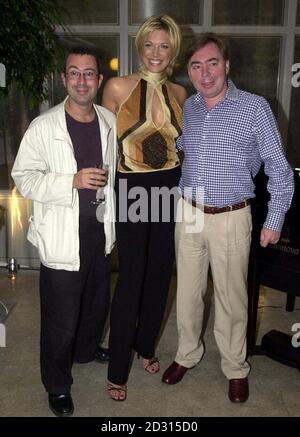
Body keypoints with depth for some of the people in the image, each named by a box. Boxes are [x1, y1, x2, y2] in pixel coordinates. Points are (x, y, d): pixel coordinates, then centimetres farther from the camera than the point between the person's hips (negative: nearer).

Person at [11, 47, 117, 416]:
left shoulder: (110, 122, 3)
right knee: (61, 318, 6)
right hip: (62, 237, -5)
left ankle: (86, 350, 52)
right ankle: (58, 386, 29)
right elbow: (23, 178, -12)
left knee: (97, 303, 22)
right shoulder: (43, 127, -12)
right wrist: (72, 181, -24)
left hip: (100, 230, 5)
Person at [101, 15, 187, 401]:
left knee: (160, 273, 12)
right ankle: (117, 370, 15)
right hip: (132, 189, -4)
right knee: (131, 277, -2)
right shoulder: (118, 87, -6)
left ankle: (145, 346, 35)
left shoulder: (178, 93, 7)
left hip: (170, 187, 5)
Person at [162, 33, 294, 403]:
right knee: (187, 292, 15)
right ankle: (187, 355, 37)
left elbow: (278, 168, -4)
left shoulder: (254, 108, -9)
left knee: (231, 298, 8)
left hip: (230, 219, -4)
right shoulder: (188, 108, 5)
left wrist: (274, 220, -5)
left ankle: (236, 369, 30)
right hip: (188, 214, 4)